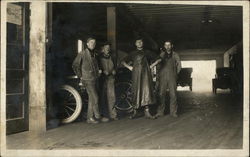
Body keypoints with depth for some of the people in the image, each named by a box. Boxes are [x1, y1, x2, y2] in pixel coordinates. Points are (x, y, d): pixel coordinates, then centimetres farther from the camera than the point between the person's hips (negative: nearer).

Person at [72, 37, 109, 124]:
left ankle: (90, 117, 15)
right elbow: (75, 65, -10)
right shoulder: (82, 53, -10)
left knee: (91, 98, 9)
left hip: (95, 79, 7)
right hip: (87, 80, -7)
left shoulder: (94, 54, 13)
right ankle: (97, 116, 4)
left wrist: (98, 73, 14)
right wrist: (80, 76, -8)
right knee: (95, 98, -9)